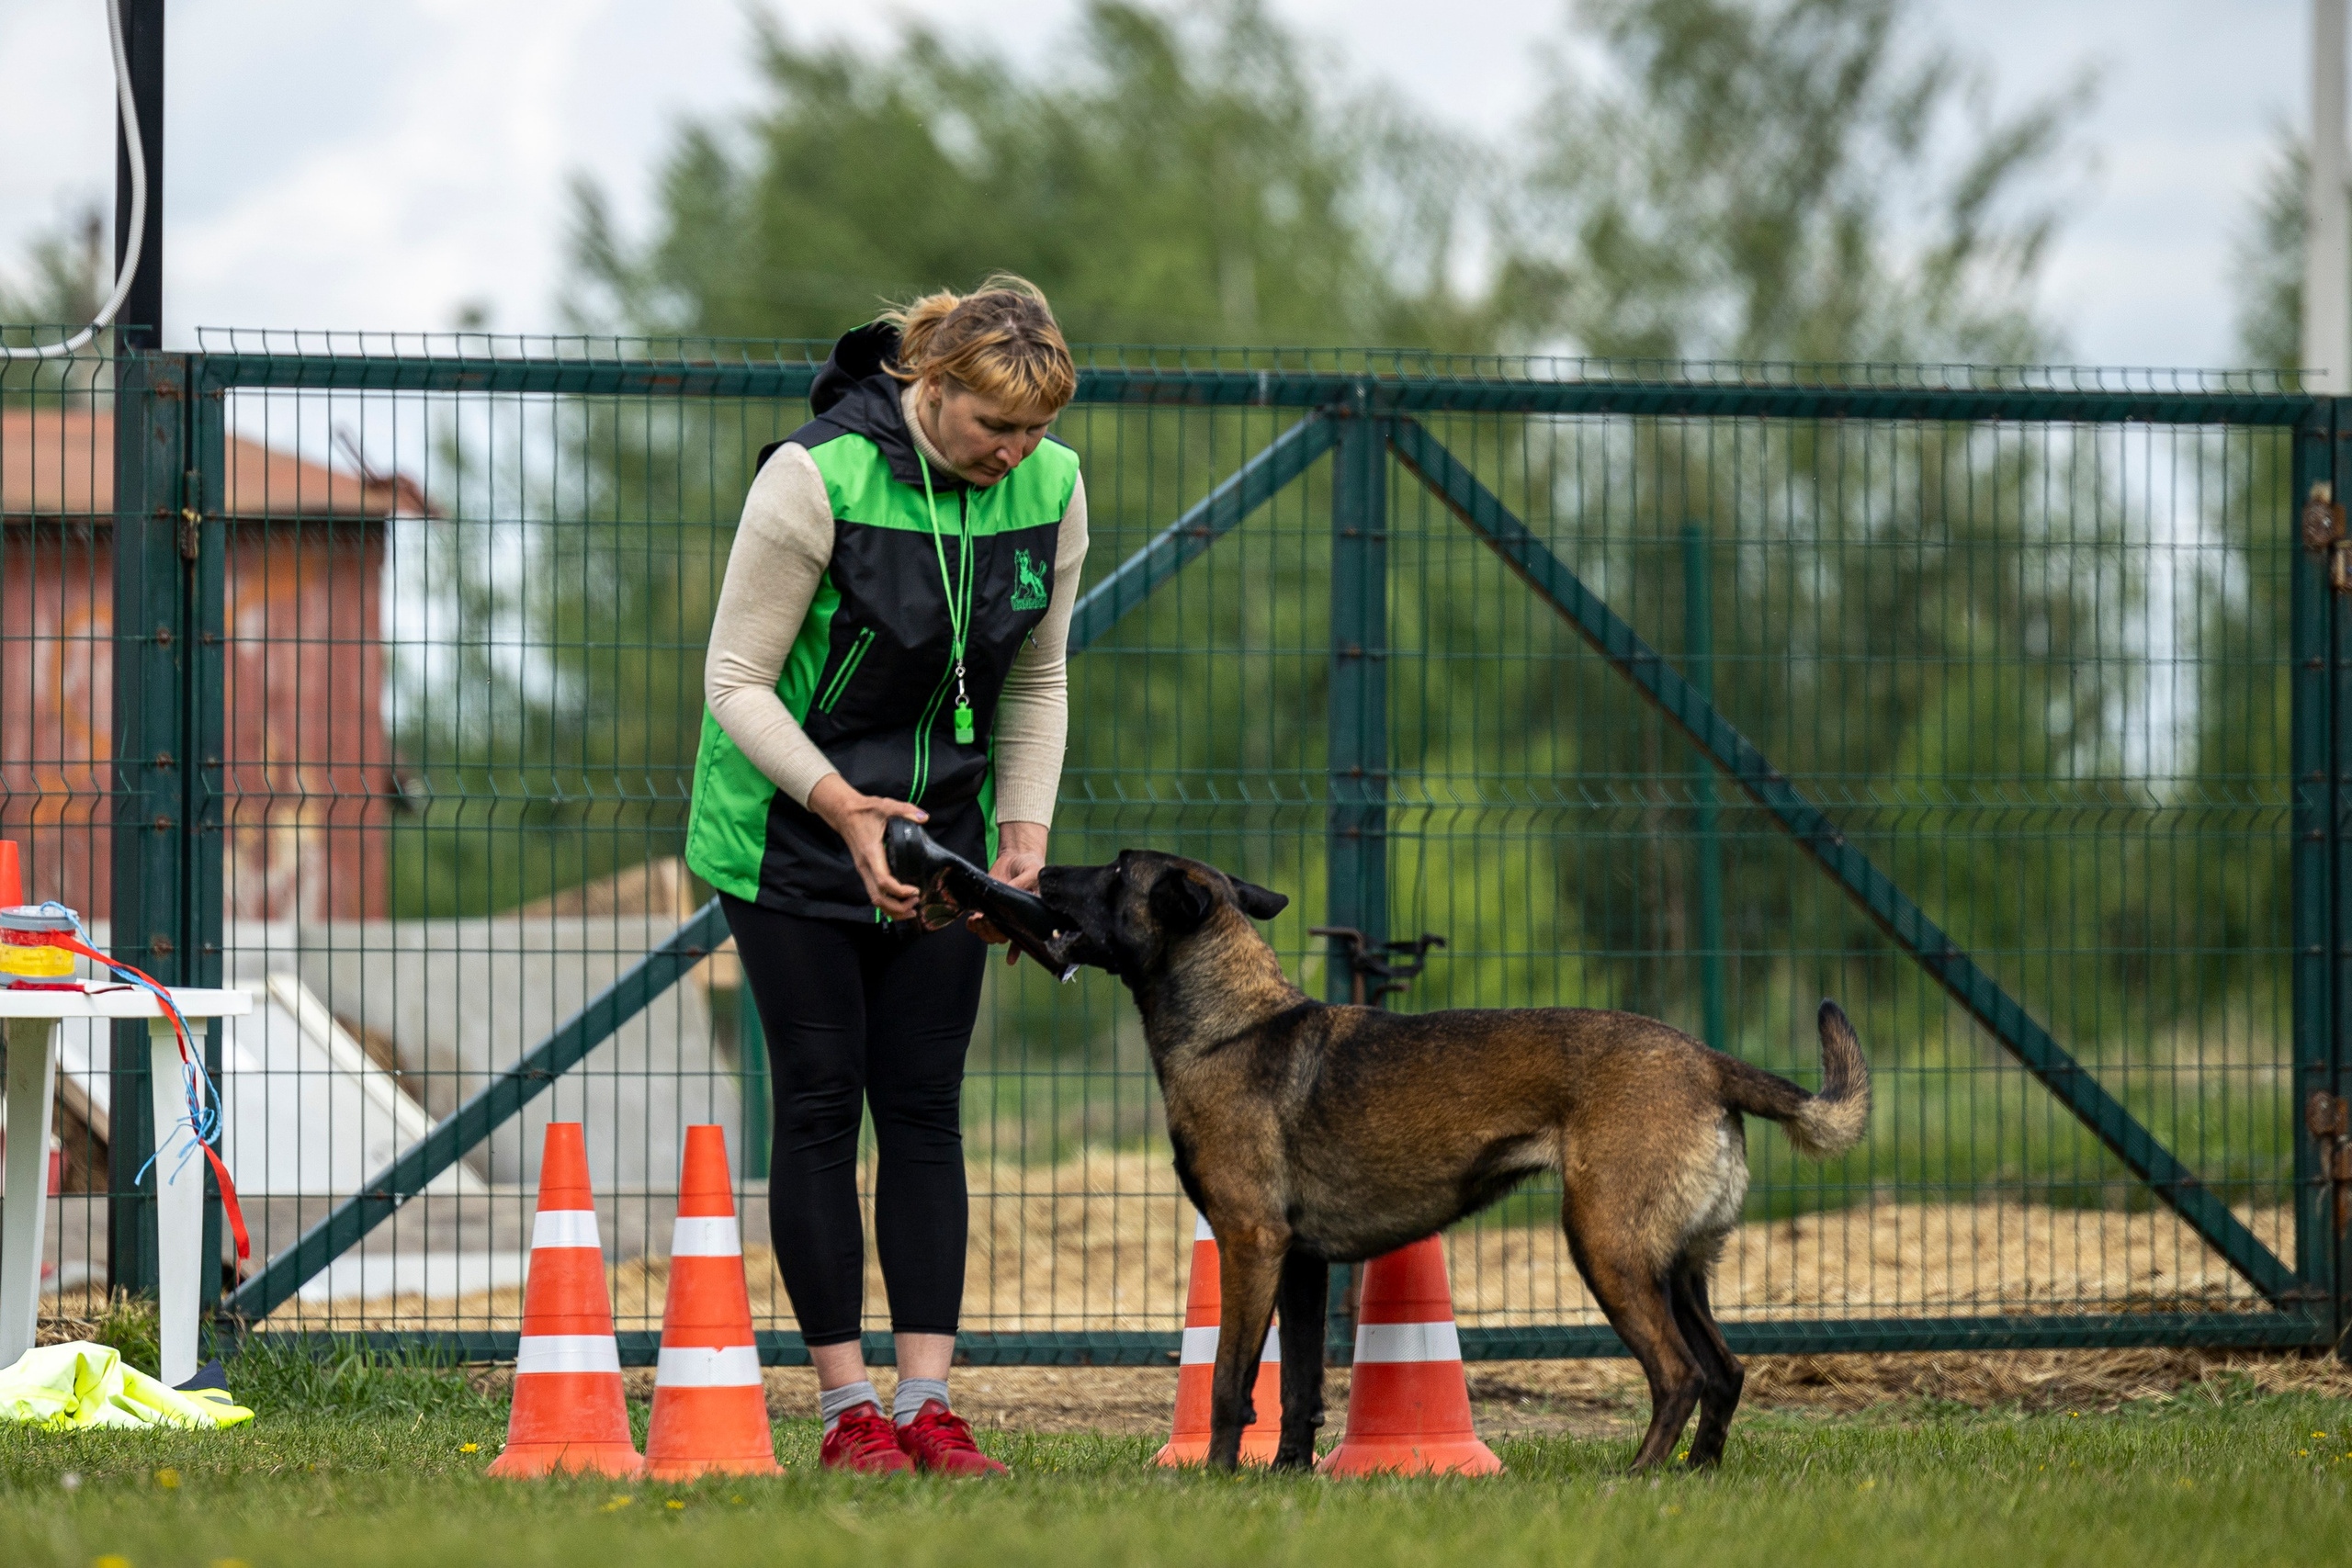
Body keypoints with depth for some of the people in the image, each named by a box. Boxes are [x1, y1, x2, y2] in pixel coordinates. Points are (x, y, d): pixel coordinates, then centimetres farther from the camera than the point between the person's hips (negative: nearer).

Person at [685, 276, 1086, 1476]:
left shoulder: (1051, 490, -7)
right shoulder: (817, 477, -23)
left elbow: (1035, 683, 6)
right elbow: (736, 680, -17)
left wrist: (1023, 827, -6)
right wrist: (839, 803, -29)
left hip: (937, 835, 4)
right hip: (790, 836, -4)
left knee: (924, 1105, 1)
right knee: (821, 1103, -3)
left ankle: (927, 1400, 0)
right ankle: (846, 1406, 1)